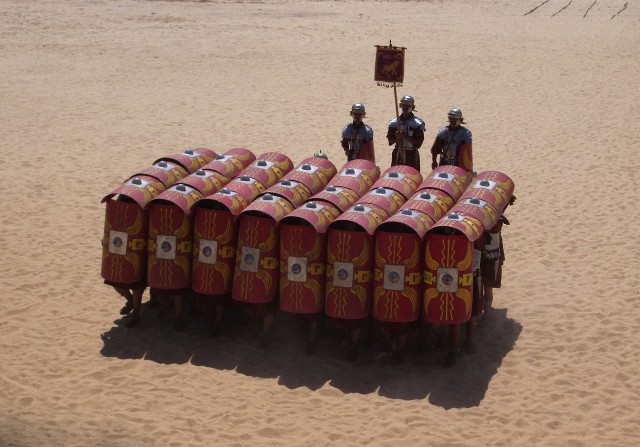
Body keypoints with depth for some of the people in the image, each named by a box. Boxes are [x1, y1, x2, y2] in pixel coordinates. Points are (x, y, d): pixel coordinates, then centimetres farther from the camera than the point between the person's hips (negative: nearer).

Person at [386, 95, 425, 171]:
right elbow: (390, 142, 8)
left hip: (412, 156, -4)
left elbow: (419, 142, -12)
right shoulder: (394, 123, 5)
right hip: (397, 155, 4)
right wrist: (397, 137, -14)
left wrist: (404, 136, -21)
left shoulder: (417, 124, -6)